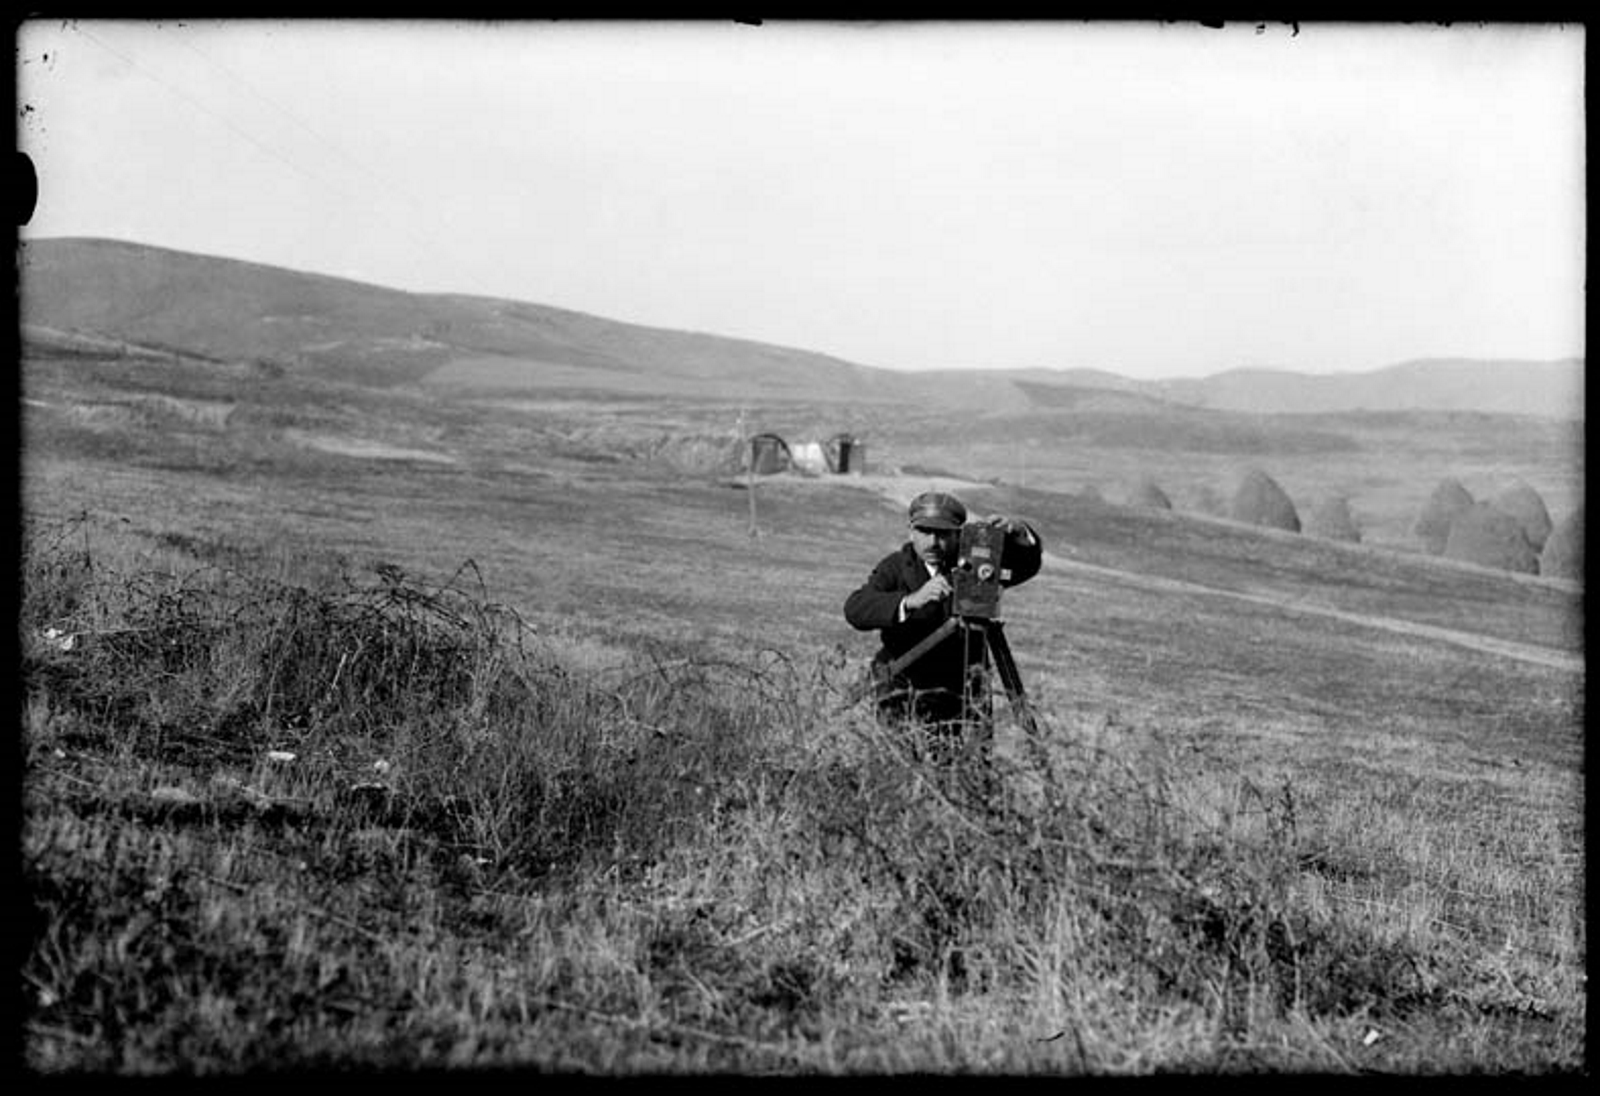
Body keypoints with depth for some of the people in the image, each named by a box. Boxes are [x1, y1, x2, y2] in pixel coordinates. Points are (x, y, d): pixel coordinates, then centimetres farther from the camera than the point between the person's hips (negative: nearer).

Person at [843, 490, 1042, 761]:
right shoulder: (896, 567, -4)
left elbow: (1027, 564, -9)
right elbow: (855, 609, -19)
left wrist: (1018, 533, -31)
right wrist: (911, 601, -36)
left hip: (964, 696, 1)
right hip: (904, 695, -1)